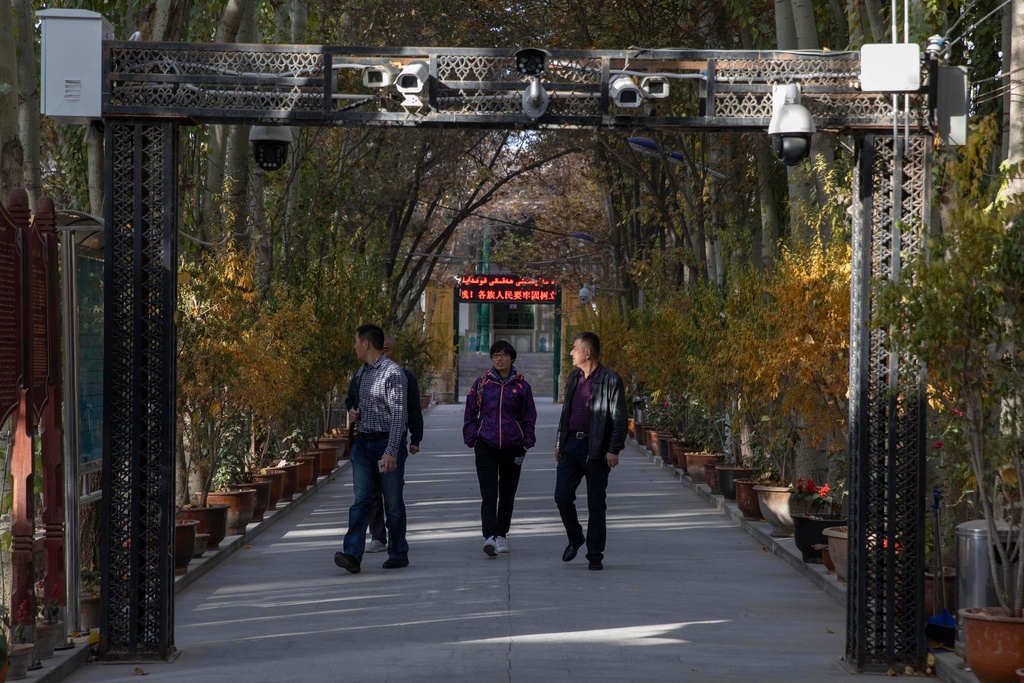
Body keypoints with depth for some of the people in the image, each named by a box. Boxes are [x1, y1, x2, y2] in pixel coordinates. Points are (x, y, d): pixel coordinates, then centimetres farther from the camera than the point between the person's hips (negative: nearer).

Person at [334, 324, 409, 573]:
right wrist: (353, 412, 5)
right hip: (363, 443, 7)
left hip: (387, 443, -6)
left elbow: (398, 415, -19)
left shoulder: (393, 372, -13)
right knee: (360, 500, -5)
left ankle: (398, 553, 16)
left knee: (393, 503, 4)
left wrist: (391, 451, -26)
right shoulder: (361, 373, 13)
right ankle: (352, 555, -15)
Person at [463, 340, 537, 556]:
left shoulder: (522, 386, 4)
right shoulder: (481, 383, 4)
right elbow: (470, 414, 10)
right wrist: (473, 439, 2)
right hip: (486, 446, -1)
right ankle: (489, 537, -22)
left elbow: (529, 418, 9)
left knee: (507, 495, 11)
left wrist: (525, 445, 1)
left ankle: (502, 535, 25)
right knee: (489, 494, -13)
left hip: (512, 447, 1)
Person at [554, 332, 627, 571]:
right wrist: (559, 441, 19)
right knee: (562, 495, -1)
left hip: (596, 449, -6)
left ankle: (595, 555, 9)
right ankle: (575, 539, 22)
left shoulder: (611, 381, -8)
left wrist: (614, 450, -15)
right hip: (571, 445, 6)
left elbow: (619, 419, -9)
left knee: (596, 503, 1)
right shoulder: (573, 377, 14)